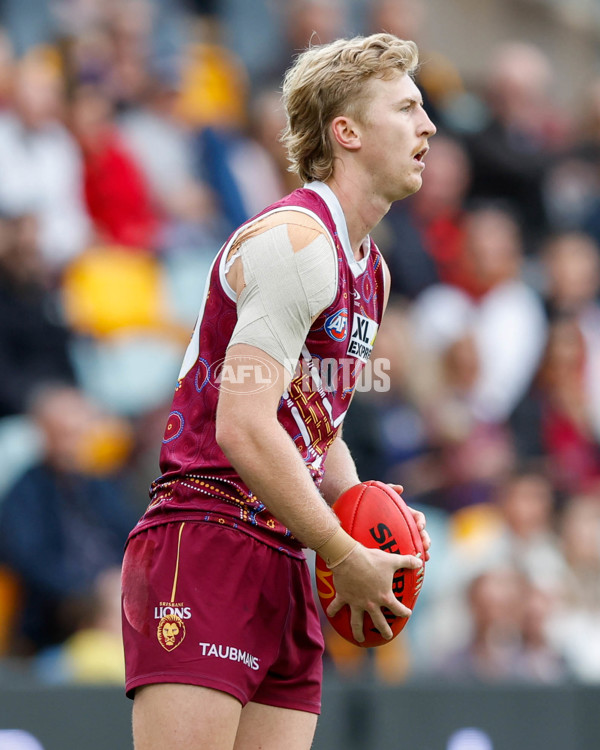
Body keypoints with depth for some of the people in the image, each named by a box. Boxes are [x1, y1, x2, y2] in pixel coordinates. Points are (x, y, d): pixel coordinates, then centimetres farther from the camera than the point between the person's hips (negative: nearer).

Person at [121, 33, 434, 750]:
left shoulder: (372, 271, 20)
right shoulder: (295, 239, -11)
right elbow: (243, 429, -19)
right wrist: (347, 557, -13)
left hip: (283, 569, 9)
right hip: (203, 548, -9)